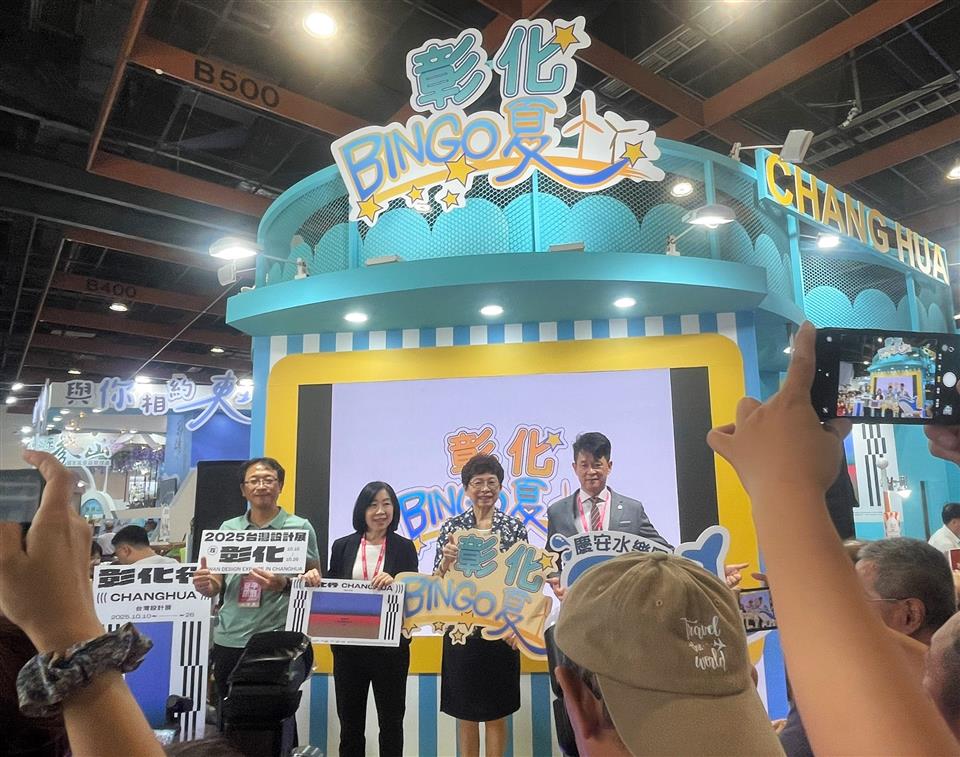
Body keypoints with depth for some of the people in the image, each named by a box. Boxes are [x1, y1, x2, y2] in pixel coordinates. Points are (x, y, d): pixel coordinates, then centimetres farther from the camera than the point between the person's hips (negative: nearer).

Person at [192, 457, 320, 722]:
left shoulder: (300, 527, -2)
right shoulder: (228, 528, 10)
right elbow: (216, 585, 11)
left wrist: (283, 584, -22)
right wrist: (205, 584, -12)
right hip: (228, 640, 4)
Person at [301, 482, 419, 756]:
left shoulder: (404, 547, -1)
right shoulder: (343, 546, 4)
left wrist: (393, 582, -24)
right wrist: (315, 578, -13)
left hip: (390, 645, -1)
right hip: (349, 645, 2)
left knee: (391, 720, 11)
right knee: (350, 721, 13)